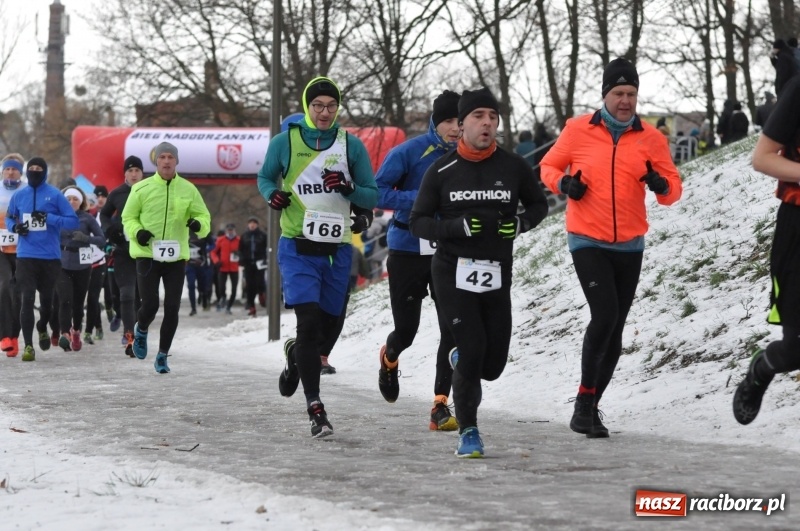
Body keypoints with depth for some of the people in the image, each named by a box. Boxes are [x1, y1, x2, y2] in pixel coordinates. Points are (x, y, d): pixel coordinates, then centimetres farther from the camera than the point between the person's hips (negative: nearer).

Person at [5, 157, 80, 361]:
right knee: (26, 299, -9)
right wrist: (15, 226, -5)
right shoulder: (19, 195, 5)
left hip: (50, 257, -1)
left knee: (47, 298, 14)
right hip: (26, 256, 1)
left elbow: (74, 221, -4)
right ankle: (28, 345, -6)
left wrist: (49, 218, -19)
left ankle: (42, 328, 43)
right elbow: (9, 219, 18)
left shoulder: (55, 195, -3)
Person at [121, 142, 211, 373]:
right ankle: (141, 331, 26)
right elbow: (128, 217, 6)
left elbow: (203, 215, 9)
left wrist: (199, 224, -14)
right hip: (147, 255, -2)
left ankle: (162, 355, 16)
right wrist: (137, 232, -14)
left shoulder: (188, 190, 3)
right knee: (150, 304, -10)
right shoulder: (142, 188, -2)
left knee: (172, 308, 0)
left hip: (176, 257, 2)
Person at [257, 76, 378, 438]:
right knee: (309, 321, -17)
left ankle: (296, 354, 48)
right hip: (297, 248, -3)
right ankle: (314, 407, -15)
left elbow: (372, 196, 6)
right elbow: (265, 177, 14)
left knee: (328, 325, 13)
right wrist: (272, 194, -8)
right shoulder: (285, 142, 0)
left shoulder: (352, 146, 3)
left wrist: (348, 189, -15)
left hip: (337, 251, 3)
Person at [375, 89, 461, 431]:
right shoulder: (410, 152, -11)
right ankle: (389, 359, 45)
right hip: (408, 251, -2)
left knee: (452, 328, -11)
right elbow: (378, 192, -14)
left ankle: (441, 405, -5)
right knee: (406, 331, 8)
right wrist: (422, 200, -24)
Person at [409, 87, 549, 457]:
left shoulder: (513, 167, 1)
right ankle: (468, 432, 8)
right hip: (453, 273, -2)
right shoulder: (442, 171, -3)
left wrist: (520, 224, -7)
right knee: (473, 352, -12)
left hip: (497, 277, 2)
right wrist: (458, 227, -18)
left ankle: (461, 359, 43)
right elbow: (418, 222, -1)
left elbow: (539, 205, 15)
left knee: (492, 365, 5)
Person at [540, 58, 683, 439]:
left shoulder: (651, 138, 2)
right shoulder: (578, 130, -2)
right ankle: (584, 401, -6)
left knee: (614, 329, 8)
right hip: (587, 242, -3)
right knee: (604, 315, -19)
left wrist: (662, 186, -19)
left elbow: (673, 189, 4)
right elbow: (549, 167, 10)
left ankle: (591, 407, 21)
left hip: (629, 246, 3)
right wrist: (563, 183, -12)